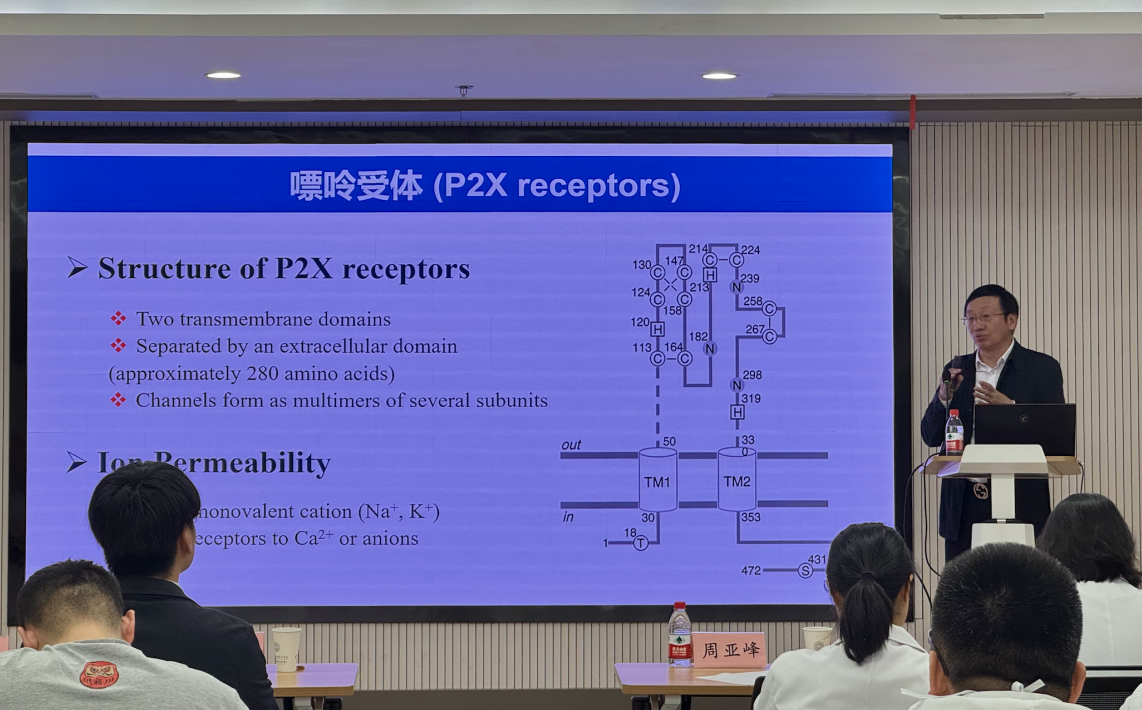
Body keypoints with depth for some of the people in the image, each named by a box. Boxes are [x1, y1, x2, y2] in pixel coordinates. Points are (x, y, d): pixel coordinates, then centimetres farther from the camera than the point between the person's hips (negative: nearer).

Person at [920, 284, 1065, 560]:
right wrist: (944, 398, -8)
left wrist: (1009, 407, -19)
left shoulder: (1042, 368, 3)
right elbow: (930, 437, 11)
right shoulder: (957, 370, 14)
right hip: (964, 505, 4)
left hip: (1020, 505, -3)